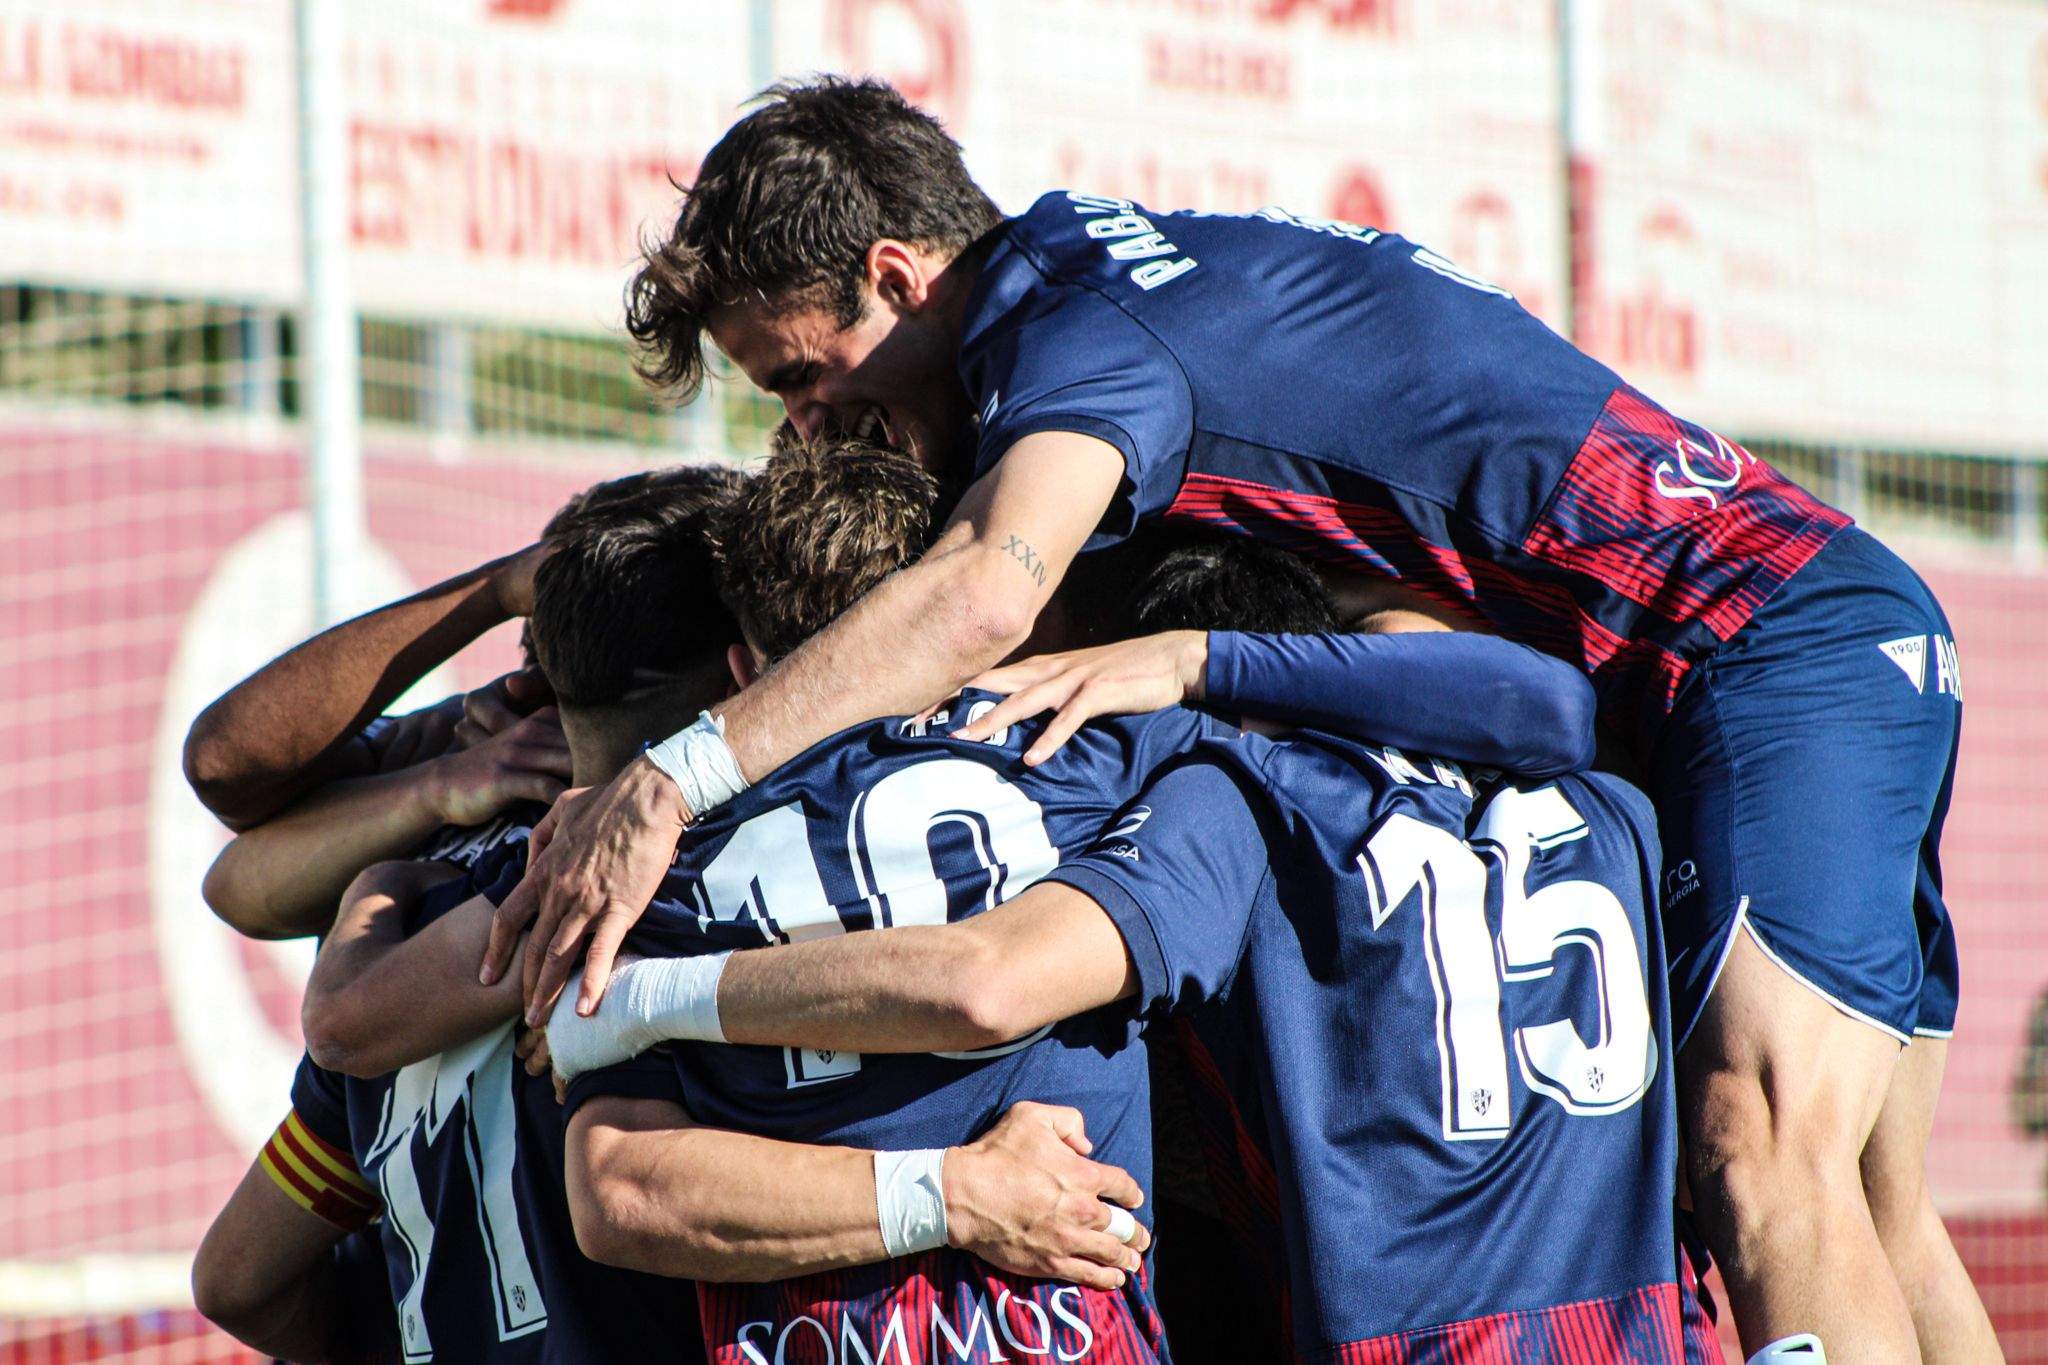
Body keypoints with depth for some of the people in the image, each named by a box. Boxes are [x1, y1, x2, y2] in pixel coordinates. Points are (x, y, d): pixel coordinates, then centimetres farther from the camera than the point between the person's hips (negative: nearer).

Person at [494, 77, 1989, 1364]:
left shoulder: (1081, 328, -19)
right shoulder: (1090, 259, 11)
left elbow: (984, 599, -39)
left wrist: (670, 782, -43)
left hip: (1778, 632, -10)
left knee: (1766, 1149, -27)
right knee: (1871, 1230, 7)